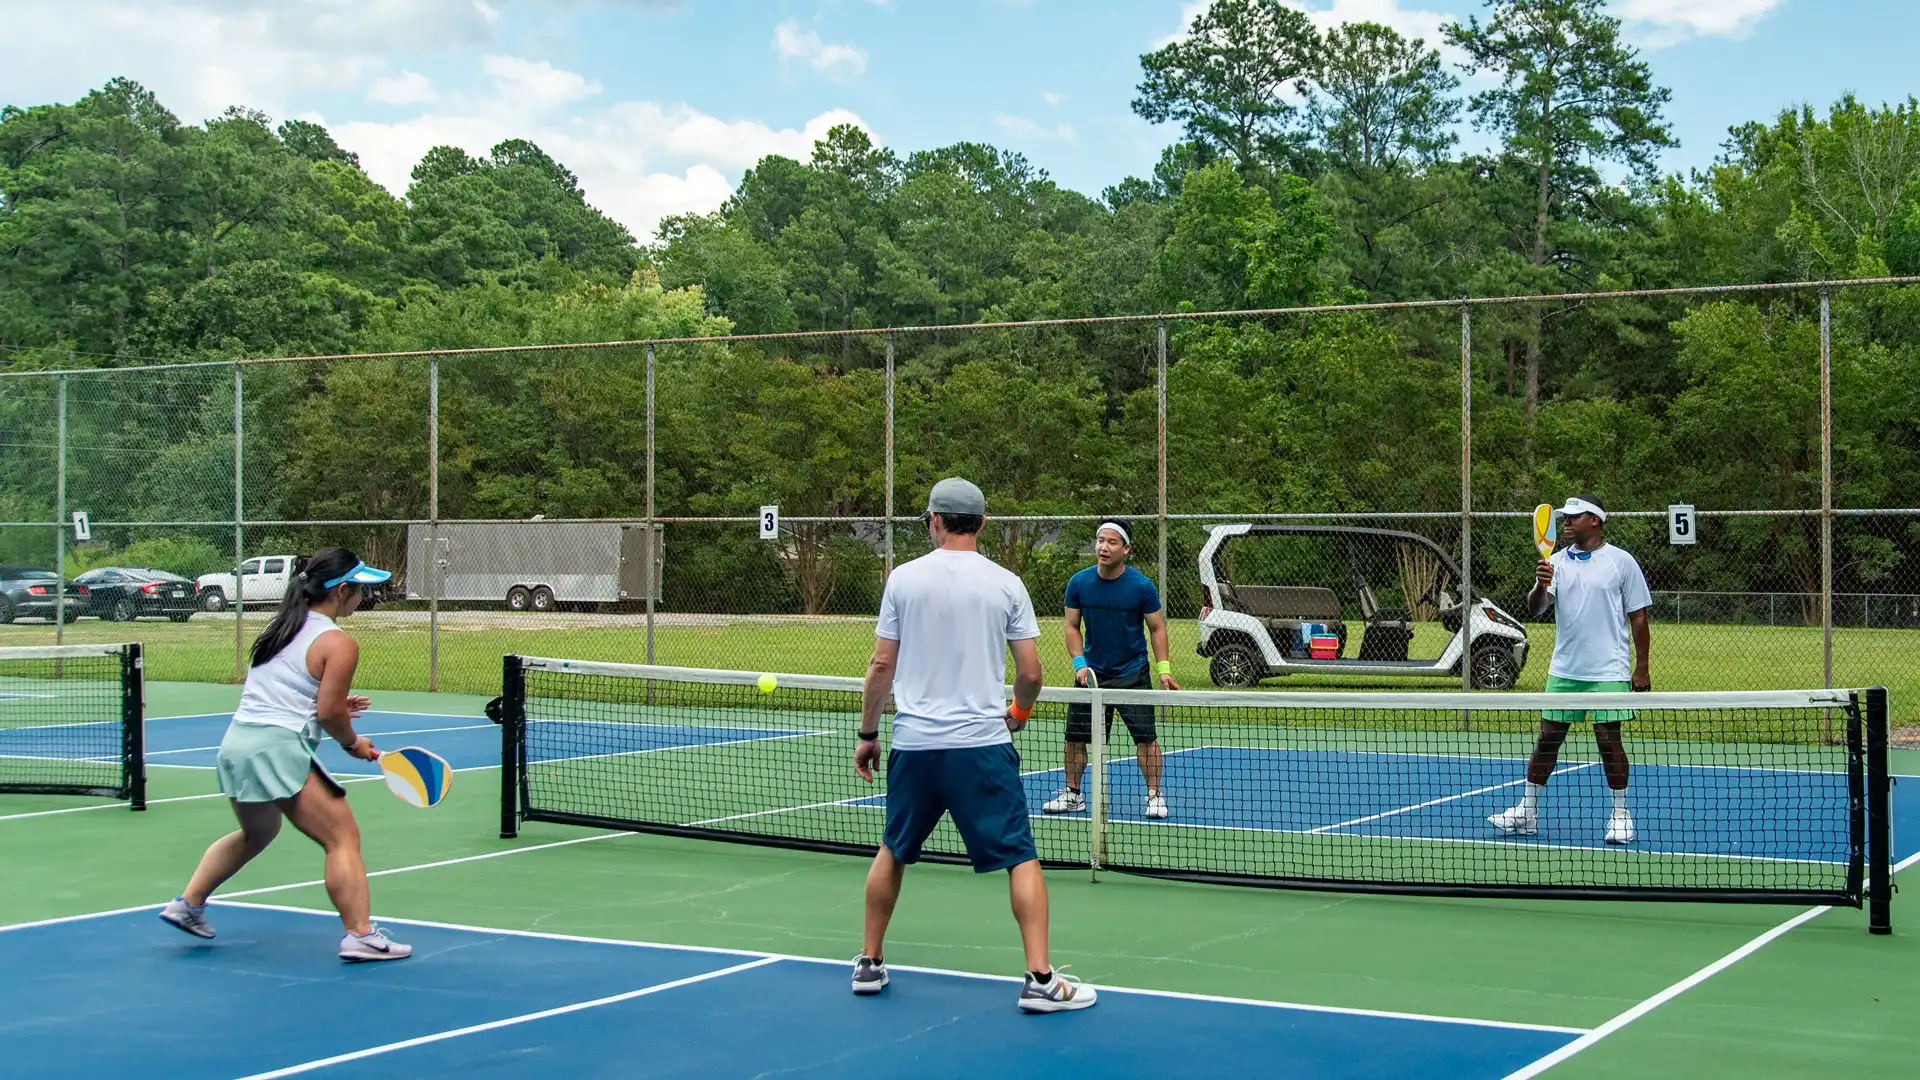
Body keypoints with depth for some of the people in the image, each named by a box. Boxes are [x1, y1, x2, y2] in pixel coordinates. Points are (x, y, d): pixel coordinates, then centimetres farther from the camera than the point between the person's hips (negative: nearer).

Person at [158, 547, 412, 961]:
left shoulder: (280, 628, 16)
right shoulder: (338, 644, -9)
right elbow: (329, 713, -14)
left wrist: (335, 706, 16)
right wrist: (352, 743, 4)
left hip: (236, 741, 9)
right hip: (278, 750, -9)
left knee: (256, 833, 31)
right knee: (343, 837, -4)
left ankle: (187, 904, 35)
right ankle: (359, 935, -9)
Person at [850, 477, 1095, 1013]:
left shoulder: (904, 578, 1)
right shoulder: (1006, 584, -1)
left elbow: (882, 665, 2)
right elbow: (1030, 672, 0)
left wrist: (867, 734, 12)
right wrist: (1017, 711, 21)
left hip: (914, 744, 2)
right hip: (982, 743, -2)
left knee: (893, 852, 20)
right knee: (1021, 857, 3)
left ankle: (869, 963, 27)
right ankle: (1040, 978, -5)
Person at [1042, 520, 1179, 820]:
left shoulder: (1141, 586, -11)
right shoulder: (1079, 583, -5)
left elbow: (1157, 628, -3)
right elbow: (1072, 626, 4)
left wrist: (1163, 668, -12)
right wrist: (1079, 663, -8)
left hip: (1132, 673, -3)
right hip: (1092, 672, 3)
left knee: (1145, 736, -8)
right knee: (1075, 736, 5)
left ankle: (1154, 796, 5)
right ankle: (1072, 795, 20)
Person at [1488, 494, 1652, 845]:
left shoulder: (1621, 562, -1)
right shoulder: (1557, 562, 8)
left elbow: (1638, 618, 1)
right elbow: (1535, 609, -1)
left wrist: (1641, 668, -1)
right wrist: (1540, 586, -22)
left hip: (1608, 672, -4)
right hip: (1563, 671, 4)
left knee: (1609, 740, -2)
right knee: (1547, 738, 5)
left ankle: (1621, 814, 11)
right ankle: (1528, 811, 11)